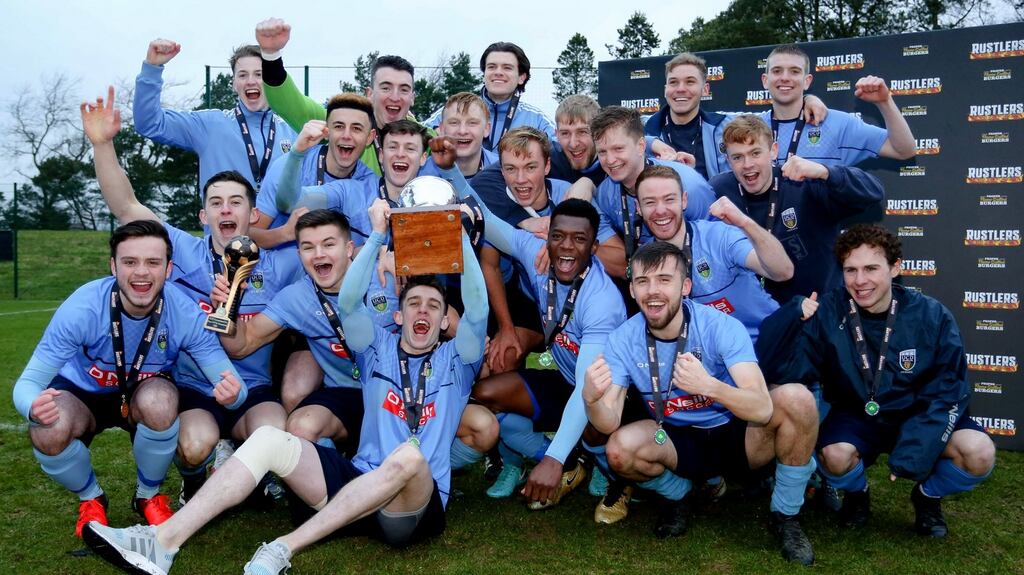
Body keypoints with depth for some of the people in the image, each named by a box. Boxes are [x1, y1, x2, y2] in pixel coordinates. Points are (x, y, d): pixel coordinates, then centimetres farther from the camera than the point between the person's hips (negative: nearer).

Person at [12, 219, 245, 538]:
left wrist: (232, 394, -51)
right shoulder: (81, 308, -29)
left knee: (159, 400, -36)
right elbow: (28, 382, -23)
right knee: (48, 433, -33)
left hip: (146, 394, 0)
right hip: (81, 393, 0)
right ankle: (90, 499, 4)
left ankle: (148, 496, -4)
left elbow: (233, 386, -24)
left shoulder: (186, 314, -27)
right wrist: (34, 407, -48)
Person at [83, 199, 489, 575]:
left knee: (410, 455, -38)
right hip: (358, 485, 3)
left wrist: (459, 235, -16)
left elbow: (478, 311, -9)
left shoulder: (455, 360, 11)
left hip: (417, 507, -2)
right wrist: (377, 235, -13)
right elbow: (348, 303, -3)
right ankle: (163, 542, -26)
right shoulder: (379, 350, 15)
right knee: (270, 438, -18)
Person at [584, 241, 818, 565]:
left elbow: (763, 408, -32)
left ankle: (786, 515, -4)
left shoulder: (721, 327, -21)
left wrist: (709, 386, -51)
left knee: (796, 398, -29)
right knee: (620, 449, -29)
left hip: (739, 436, -1)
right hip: (680, 445, 1)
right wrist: (591, 400, -42)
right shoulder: (623, 339, -13)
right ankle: (677, 496, 8)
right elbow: (609, 424, -19)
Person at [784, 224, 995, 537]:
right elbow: (797, 377, -19)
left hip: (919, 417, 1)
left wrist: (915, 453, -21)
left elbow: (947, 393, -9)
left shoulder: (932, 316, -13)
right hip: (856, 417, -1)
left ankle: (928, 495, 11)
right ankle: (856, 494, 8)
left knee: (979, 454, -24)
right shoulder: (826, 312, -17)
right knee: (834, 455, -32)